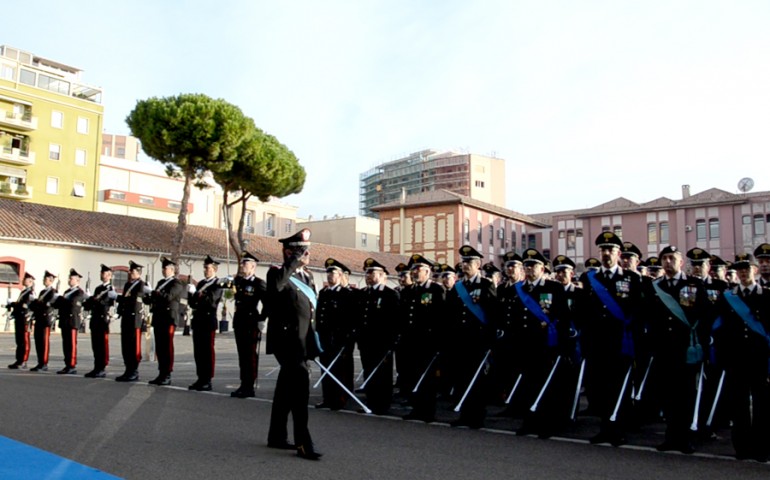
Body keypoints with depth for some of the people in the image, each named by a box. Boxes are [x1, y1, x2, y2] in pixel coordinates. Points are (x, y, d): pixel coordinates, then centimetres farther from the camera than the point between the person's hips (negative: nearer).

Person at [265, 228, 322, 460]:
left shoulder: (307, 276, 15)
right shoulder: (278, 273, -9)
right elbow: (276, 285, -36)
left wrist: (313, 342, 18)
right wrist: (295, 260, -28)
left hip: (301, 340, 8)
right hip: (287, 339, -8)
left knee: (287, 388, 15)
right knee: (300, 383, -17)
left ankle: (277, 436, 27)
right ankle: (303, 443, -15)